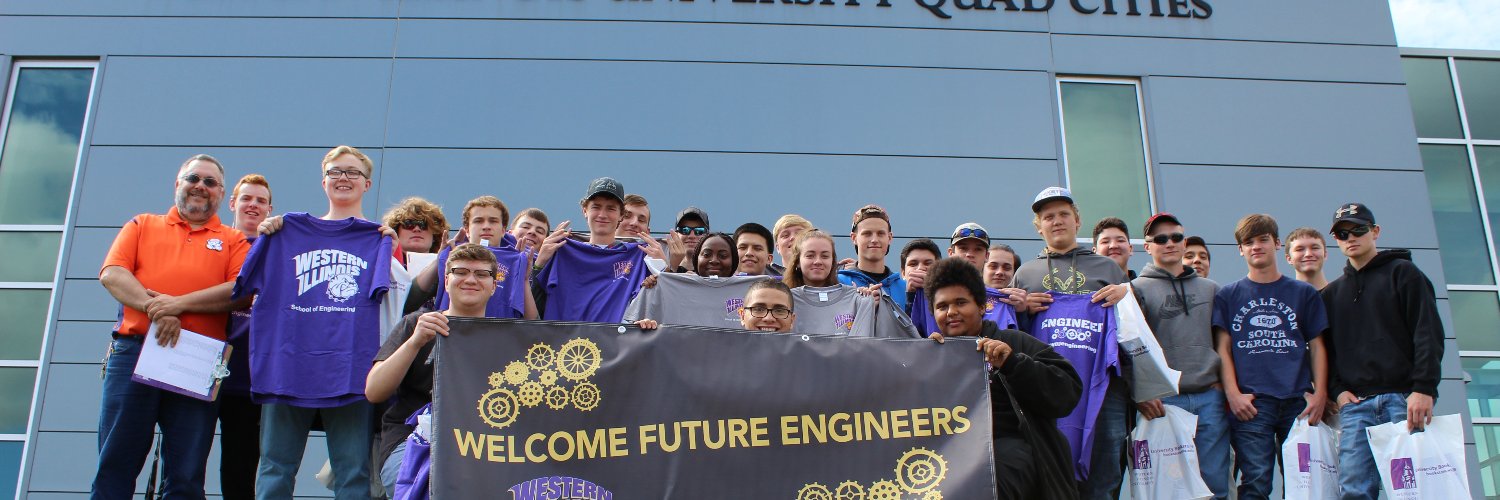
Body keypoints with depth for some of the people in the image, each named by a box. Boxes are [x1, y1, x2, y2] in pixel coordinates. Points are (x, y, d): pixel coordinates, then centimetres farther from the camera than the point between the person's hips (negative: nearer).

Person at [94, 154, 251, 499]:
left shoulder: (233, 241, 15)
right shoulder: (142, 226, 18)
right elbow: (111, 274, 4)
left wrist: (180, 304, -13)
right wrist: (156, 309, -12)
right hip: (133, 353, 1)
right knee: (115, 467, 1)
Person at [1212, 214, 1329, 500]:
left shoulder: (1304, 293, 15)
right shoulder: (1228, 296, 12)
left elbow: (1317, 346, 12)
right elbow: (1223, 348, 7)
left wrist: (1320, 393, -2)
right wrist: (1233, 394, -7)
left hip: (1299, 401, 2)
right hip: (1250, 403, -1)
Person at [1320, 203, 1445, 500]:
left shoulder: (1402, 272, 10)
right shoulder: (1331, 294, 23)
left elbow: (1428, 333, -1)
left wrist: (1424, 388, -12)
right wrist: (1338, 390, 2)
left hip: (1404, 397, -3)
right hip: (1356, 403, 4)